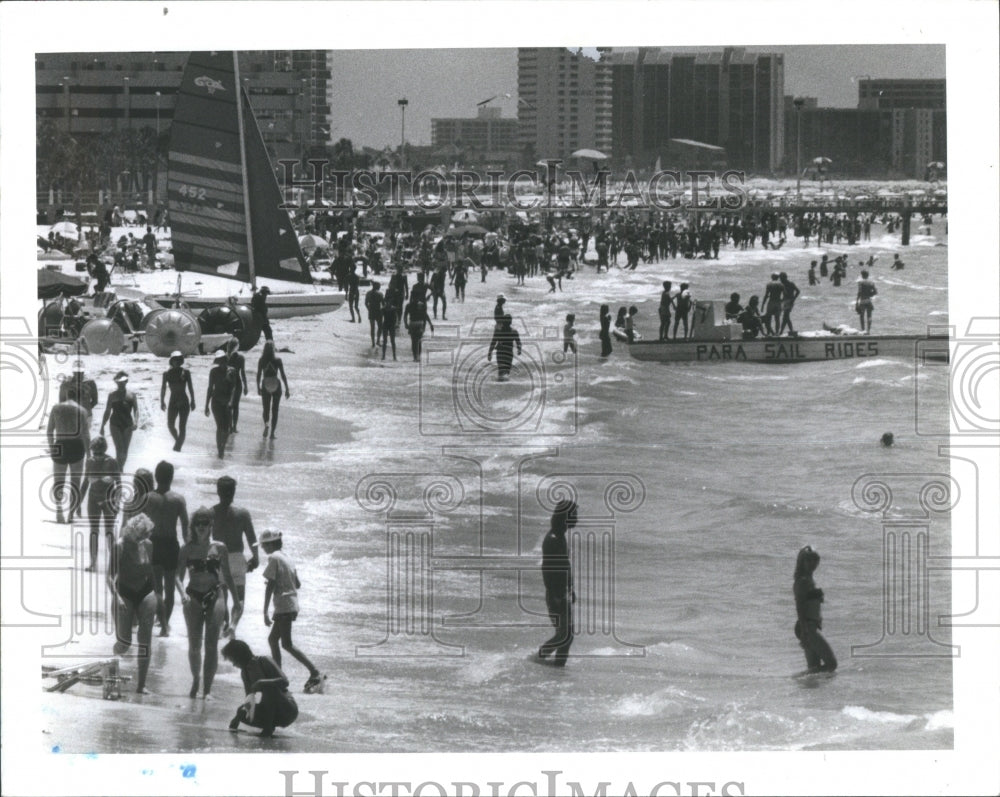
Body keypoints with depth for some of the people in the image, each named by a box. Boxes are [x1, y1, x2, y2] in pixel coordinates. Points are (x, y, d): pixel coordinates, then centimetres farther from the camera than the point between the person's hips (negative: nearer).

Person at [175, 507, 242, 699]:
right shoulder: (187, 549, 2)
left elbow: (227, 576, 13)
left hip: (214, 597, 0)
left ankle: (207, 689, -2)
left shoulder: (219, 548, 4)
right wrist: (183, 594, -21)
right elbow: (179, 576, -2)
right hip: (193, 597, 0)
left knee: (211, 644, -5)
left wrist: (236, 600, 14)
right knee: (194, 644, 3)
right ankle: (196, 679, 26)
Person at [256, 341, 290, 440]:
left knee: (266, 409, 15)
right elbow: (283, 376, -8)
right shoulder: (278, 360, -10)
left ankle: (266, 424, -14)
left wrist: (258, 388, 11)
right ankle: (272, 432, 7)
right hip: (276, 387, -1)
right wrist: (287, 389, -1)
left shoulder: (261, 361, -7)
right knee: (275, 410, 10)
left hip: (265, 387, 1)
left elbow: (258, 375, -1)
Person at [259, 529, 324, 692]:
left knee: (287, 644, -9)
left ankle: (315, 674, -14)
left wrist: (265, 612, -15)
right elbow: (297, 584, 18)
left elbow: (270, 586, -16)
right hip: (292, 605, 9)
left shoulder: (274, 558, -11)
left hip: (283, 606, -9)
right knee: (272, 639, 16)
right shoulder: (286, 558, 15)